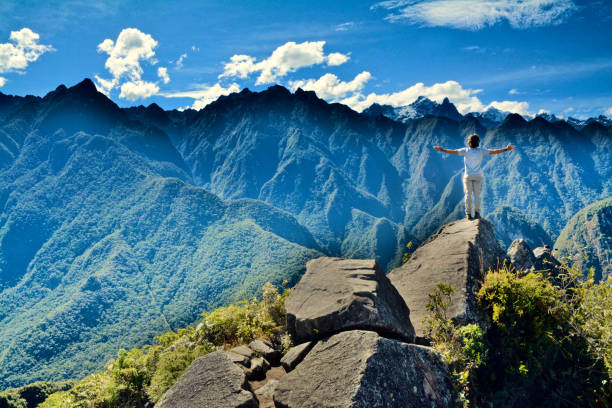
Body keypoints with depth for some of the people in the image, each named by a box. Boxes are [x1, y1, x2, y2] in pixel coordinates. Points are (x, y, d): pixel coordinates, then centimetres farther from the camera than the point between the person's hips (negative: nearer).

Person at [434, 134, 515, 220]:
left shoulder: (466, 150, -8)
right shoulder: (481, 151, -5)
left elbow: (453, 151, -8)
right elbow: (494, 151, -3)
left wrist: (442, 149, -1)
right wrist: (506, 149, 4)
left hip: (468, 176, 0)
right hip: (478, 176, 1)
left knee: (468, 195, 2)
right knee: (477, 195, 5)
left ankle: (468, 214, 1)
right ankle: (477, 213, 2)